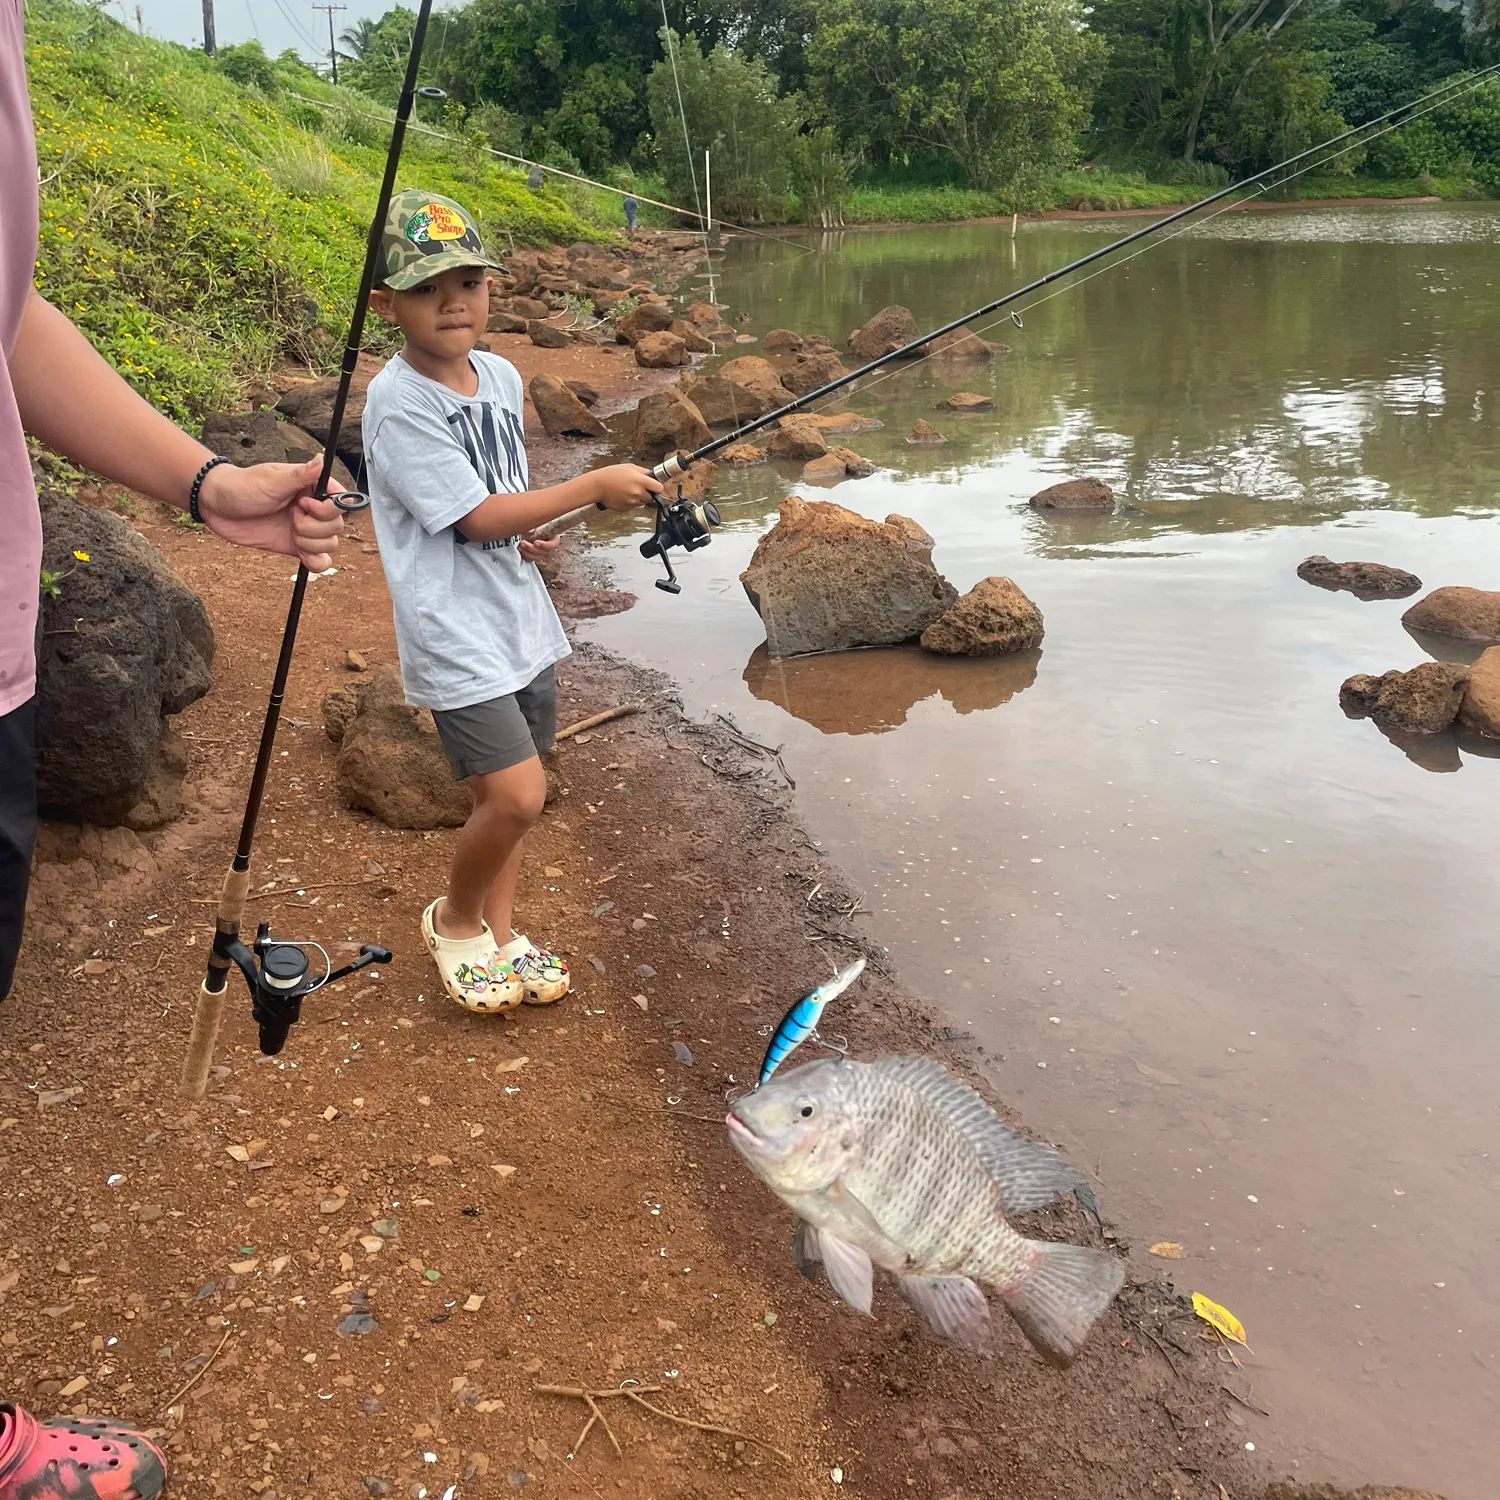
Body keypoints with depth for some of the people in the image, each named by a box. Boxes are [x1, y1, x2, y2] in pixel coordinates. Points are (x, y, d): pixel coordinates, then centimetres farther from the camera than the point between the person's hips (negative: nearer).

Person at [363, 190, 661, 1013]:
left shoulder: (500, 376, 7)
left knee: (503, 794, 14)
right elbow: (476, 516, -18)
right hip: (454, 631, -7)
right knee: (516, 796, -14)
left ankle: (499, 936, 31)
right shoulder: (398, 403, -16)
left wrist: (520, 533, 1)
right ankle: (454, 921, 13)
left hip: (522, 619, 8)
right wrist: (595, 487, -15)